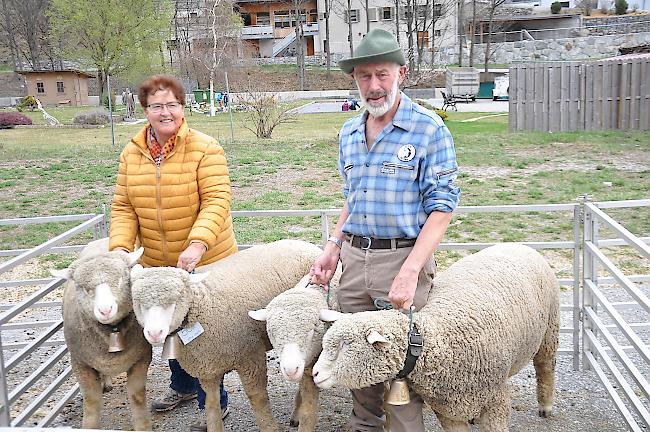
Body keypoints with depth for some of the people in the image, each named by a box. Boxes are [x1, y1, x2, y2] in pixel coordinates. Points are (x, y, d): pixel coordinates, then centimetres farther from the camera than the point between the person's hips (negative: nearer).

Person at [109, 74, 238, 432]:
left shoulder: (205, 148, -13)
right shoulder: (132, 154, 2)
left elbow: (217, 201, -21)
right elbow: (124, 208, 1)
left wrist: (197, 244, -34)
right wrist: (119, 248, -15)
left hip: (205, 263, -5)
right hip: (157, 266, 5)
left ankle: (214, 403, 25)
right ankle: (183, 386, 47)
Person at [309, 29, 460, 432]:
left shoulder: (429, 129, -10)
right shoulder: (349, 134, 11)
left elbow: (441, 207, -14)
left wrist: (409, 271, -22)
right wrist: (333, 248, 7)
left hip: (403, 258, -6)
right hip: (354, 258, 6)